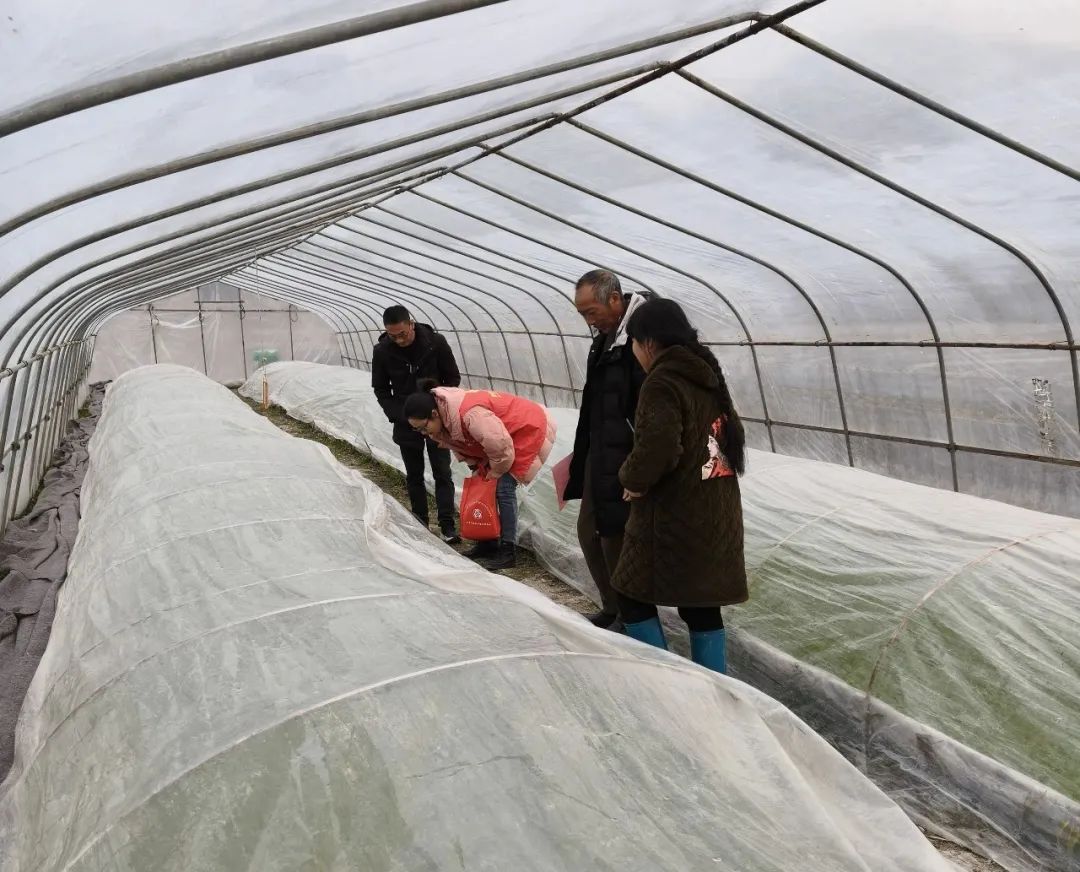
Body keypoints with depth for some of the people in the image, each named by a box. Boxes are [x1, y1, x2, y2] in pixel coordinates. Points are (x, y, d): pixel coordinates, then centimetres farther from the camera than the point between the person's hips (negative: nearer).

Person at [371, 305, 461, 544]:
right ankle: (420, 523, 19)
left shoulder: (436, 343, -14)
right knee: (414, 475, 10)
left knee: (442, 473, -2)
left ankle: (447, 526, 0)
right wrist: (397, 415, -10)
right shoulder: (382, 351, -10)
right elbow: (380, 389, 2)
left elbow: (453, 378, -2)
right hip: (406, 423, 2)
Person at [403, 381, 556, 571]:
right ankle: (489, 543, 20)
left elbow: (500, 446, -34)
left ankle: (508, 551, -8)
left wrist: (495, 473, -17)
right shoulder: (442, 419, -9)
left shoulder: (469, 413, -39)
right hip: (503, 431, 9)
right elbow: (460, 446, 9)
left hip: (529, 428, -9)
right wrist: (477, 468, -1)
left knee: (503, 488, -15)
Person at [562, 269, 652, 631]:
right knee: (589, 532, 15)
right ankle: (612, 609, 31)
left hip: (625, 461, -10)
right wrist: (581, 456, 21)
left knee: (614, 539, 0)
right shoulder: (605, 337, 11)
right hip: (599, 456, 10)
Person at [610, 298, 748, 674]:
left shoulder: (663, 382, -16)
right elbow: (732, 434, 19)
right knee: (702, 607, 14)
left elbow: (657, 448, -29)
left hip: (673, 518, -8)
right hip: (716, 514, 9)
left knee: (633, 598, 7)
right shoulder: (708, 376, 12)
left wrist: (631, 479, -9)